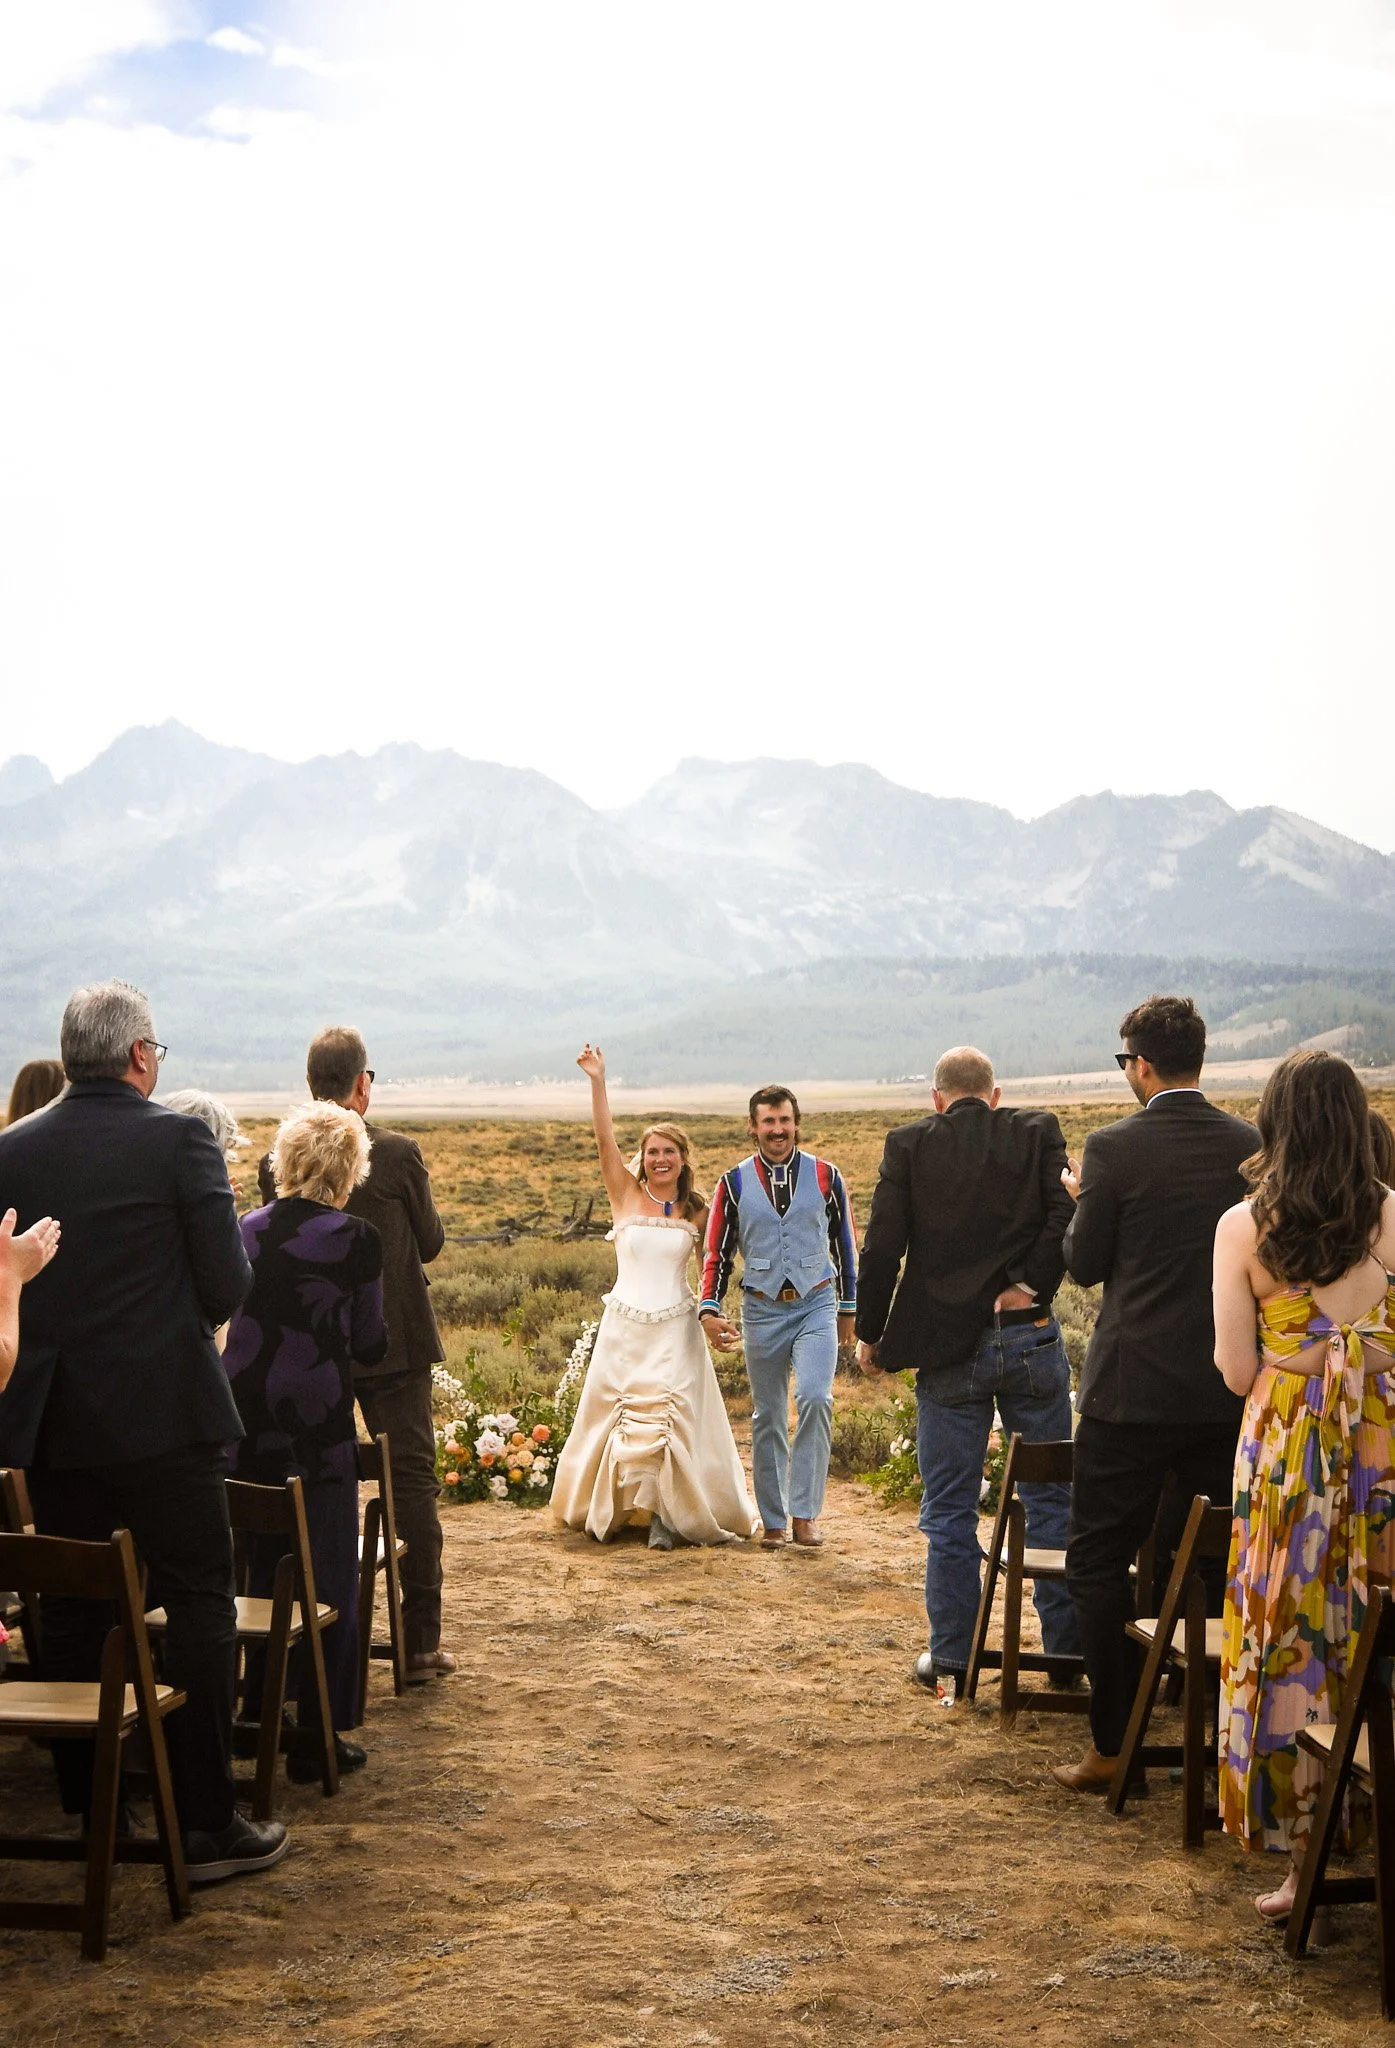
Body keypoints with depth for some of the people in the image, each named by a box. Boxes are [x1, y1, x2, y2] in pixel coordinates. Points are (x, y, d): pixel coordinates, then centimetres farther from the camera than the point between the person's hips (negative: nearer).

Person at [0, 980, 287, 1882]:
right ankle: (207, 1824, 7)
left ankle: (88, 1815, 22)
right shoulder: (180, 1139, -10)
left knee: (73, 1619, 13)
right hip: (167, 1416, -4)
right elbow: (228, 1285, -11)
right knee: (199, 1612, 4)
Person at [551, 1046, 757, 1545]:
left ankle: (665, 1513, -4)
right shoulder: (627, 1194, 2)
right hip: (624, 1327, 0)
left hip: (675, 1330, 0)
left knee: (671, 1419, -8)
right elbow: (605, 1140, -8)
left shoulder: (696, 1212, 6)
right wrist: (597, 1081, -16)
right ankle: (627, 1506, 15)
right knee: (626, 1417, 2)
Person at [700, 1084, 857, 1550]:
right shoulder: (733, 1184, 2)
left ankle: (805, 1512, -13)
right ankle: (773, 1520, 17)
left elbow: (843, 1245, 11)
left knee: (815, 1398, -21)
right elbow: (717, 1254, 6)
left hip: (816, 1306, -1)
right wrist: (710, 1310, -7)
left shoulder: (826, 1177, 3)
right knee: (767, 1418, 7)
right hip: (762, 1310, 1)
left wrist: (848, 1309, 14)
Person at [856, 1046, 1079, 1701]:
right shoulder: (1037, 1132, 1)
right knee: (1051, 1499, 12)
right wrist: (1031, 1284, -9)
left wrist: (870, 1335, 5)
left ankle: (952, 1660, 13)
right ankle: (1066, 1650, 17)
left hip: (947, 1348, -1)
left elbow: (882, 1247, -5)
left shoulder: (909, 1145, -1)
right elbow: (1069, 1214, -14)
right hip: (1031, 1340, 1)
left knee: (948, 1511, 8)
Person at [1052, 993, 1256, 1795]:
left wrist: (1081, 1199, 13)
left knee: (1100, 1562, 6)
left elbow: (1085, 1264, -5)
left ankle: (1113, 1746, 5)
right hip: (1229, 1390, 4)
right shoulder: (1251, 1145, 0)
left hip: (1134, 1388, -4)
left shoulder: (1116, 1148, -11)